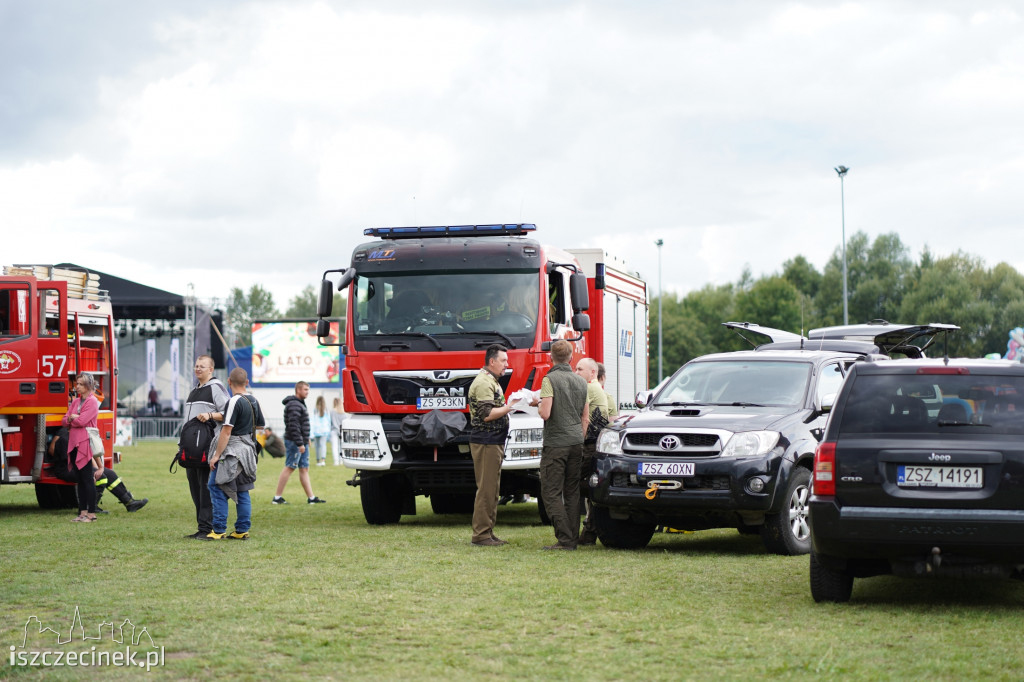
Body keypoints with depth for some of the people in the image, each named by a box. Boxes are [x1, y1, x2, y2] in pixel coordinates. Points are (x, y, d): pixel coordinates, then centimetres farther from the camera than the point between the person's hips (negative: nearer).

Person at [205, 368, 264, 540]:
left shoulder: (234, 402, -15)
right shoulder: (253, 401, 10)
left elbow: (226, 431, -19)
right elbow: (260, 425, 21)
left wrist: (216, 455, -17)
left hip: (232, 451, -9)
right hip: (248, 450, 9)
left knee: (217, 488, -4)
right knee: (242, 491, 11)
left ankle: (219, 530, -7)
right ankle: (242, 530, 12)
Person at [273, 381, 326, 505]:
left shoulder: (300, 404, 17)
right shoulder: (294, 405, -16)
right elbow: (293, 426, -23)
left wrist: (306, 439, 21)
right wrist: (300, 443, -24)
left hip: (302, 442, 10)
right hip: (294, 443, -10)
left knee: (304, 469, 9)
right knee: (289, 468, -7)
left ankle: (311, 498, 9)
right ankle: (277, 497, -4)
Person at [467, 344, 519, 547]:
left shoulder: (492, 381, 21)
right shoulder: (483, 382, -13)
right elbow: (486, 414, -21)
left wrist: (510, 405, 16)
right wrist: (510, 407, -19)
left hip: (494, 442, 11)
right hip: (485, 442, -11)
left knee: (492, 488, 11)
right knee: (486, 488, -10)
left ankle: (488, 532, 15)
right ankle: (480, 535, -8)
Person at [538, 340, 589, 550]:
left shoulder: (550, 379, -9)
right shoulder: (581, 382, 11)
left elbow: (545, 413, -18)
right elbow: (585, 418, 15)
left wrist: (539, 406, 4)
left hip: (556, 444, -6)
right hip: (577, 443, 6)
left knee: (551, 492, -3)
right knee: (572, 492, 10)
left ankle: (565, 539, -10)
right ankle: (573, 538, 9)